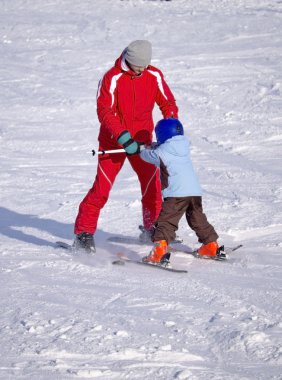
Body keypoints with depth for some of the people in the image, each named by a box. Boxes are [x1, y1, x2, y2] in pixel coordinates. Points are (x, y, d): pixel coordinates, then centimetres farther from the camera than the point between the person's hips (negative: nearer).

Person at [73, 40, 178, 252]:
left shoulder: (154, 76, -4)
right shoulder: (113, 78, -17)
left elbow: (168, 103, 4)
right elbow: (104, 112, -21)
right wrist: (124, 138, -28)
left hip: (142, 140, 4)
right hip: (113, 142, -4)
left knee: (152, 185, 2)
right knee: (102, 187, -7)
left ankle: (152, 229, 19)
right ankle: (84, 233, -1)